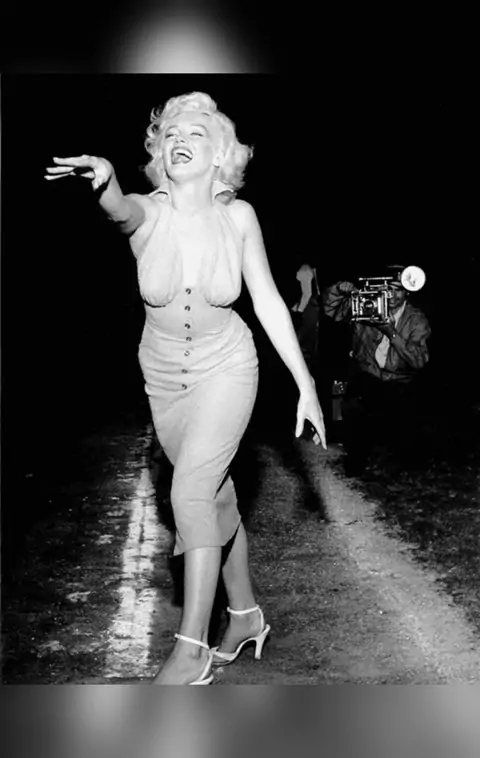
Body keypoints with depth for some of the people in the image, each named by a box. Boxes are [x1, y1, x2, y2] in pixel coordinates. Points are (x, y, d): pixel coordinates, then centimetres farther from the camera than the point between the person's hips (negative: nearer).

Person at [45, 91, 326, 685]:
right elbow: (119, 209, -39)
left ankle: (190, 650, -9)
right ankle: (245, 615, 32)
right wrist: (103, 178, -64)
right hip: (165, 380, 3)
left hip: (225, 370, -2)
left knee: (191, 493, -18)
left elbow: (268, 303, -6)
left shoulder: (237, 216, -12)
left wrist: (305, 385, -7)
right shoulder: (148, 212, -13)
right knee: (217, 499, 14)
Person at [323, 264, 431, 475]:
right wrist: (339, 289, -19)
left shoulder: (417, 320, -3)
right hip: (366, 376, 0)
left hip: (400, 382, 0)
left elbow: (419, 360, -14)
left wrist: (392, 333, -26)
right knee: (352, 407, -31)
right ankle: (356, 456, -3)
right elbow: (331, 309, 3)